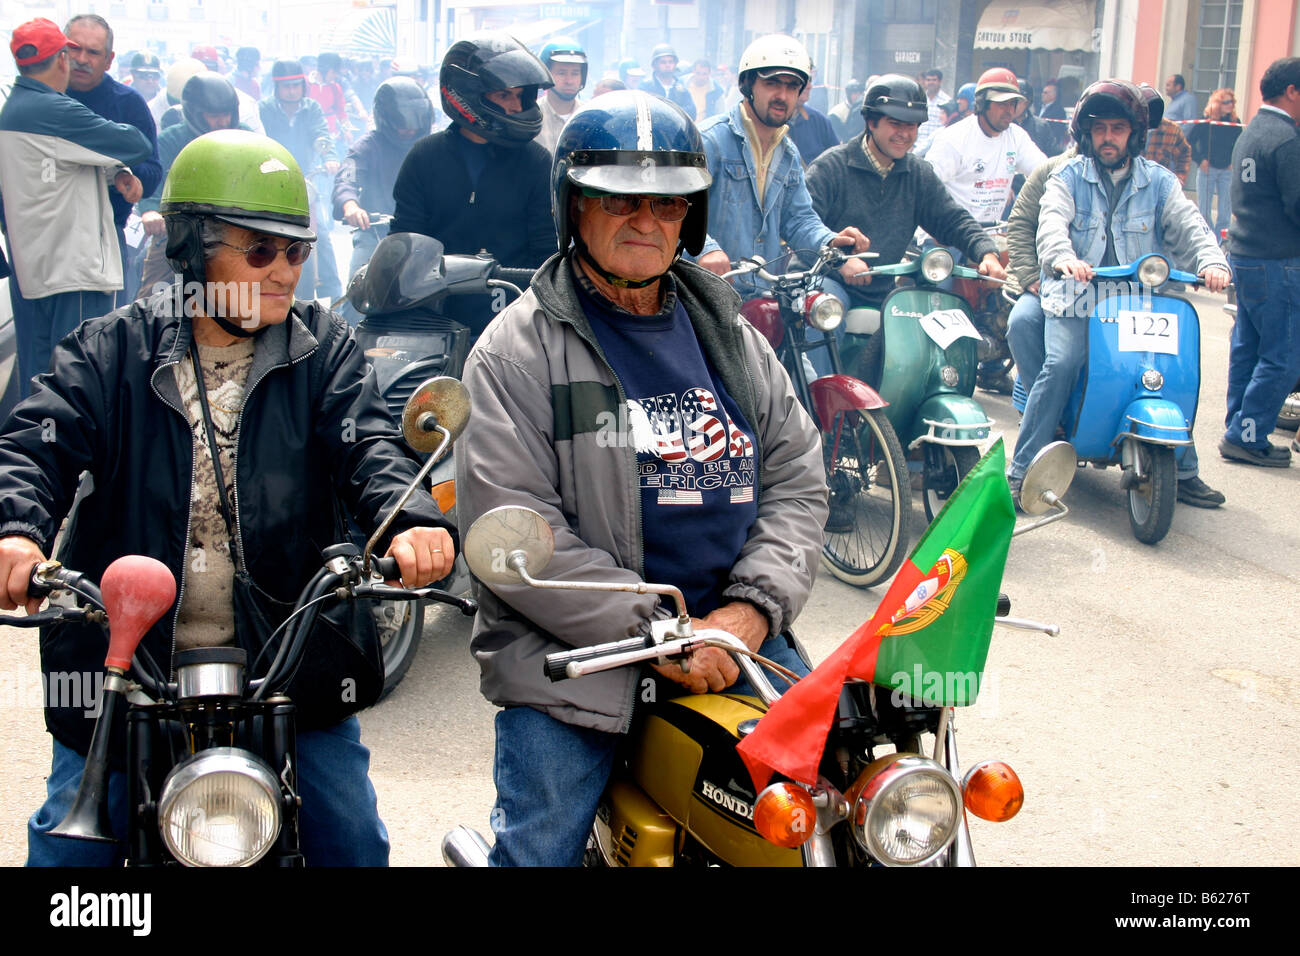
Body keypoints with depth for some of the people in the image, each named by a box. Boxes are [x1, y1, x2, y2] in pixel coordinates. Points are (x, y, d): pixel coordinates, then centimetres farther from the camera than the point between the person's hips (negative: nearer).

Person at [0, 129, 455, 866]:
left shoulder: (324, 348, 3)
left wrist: (411, 521, -34)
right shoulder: (114, 350, 0)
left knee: (352, 838, 7)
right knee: (69, 843, 10)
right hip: (127, 660, 0)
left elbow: (369, 444, -11)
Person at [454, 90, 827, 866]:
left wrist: (751, 608, -7)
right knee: (536, 850, -8)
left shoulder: (730, 334, 13)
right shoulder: (519, 349, -3)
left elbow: (798, 477, 10)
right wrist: (656, 634, -17)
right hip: (570, 654, -4)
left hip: (733, 632, 4)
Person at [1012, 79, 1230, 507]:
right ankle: (1021, 471, -18)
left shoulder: (1160, 182, 12)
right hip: (1076, 298, -3)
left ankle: (1183, 471, 11)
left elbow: (1189, 228, 2)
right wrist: (1063, 258, -35)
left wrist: (1210, 262, -20)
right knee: (1060, 365, -24)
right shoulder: (1068, 178, 6)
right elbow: (1052, 224, -12)